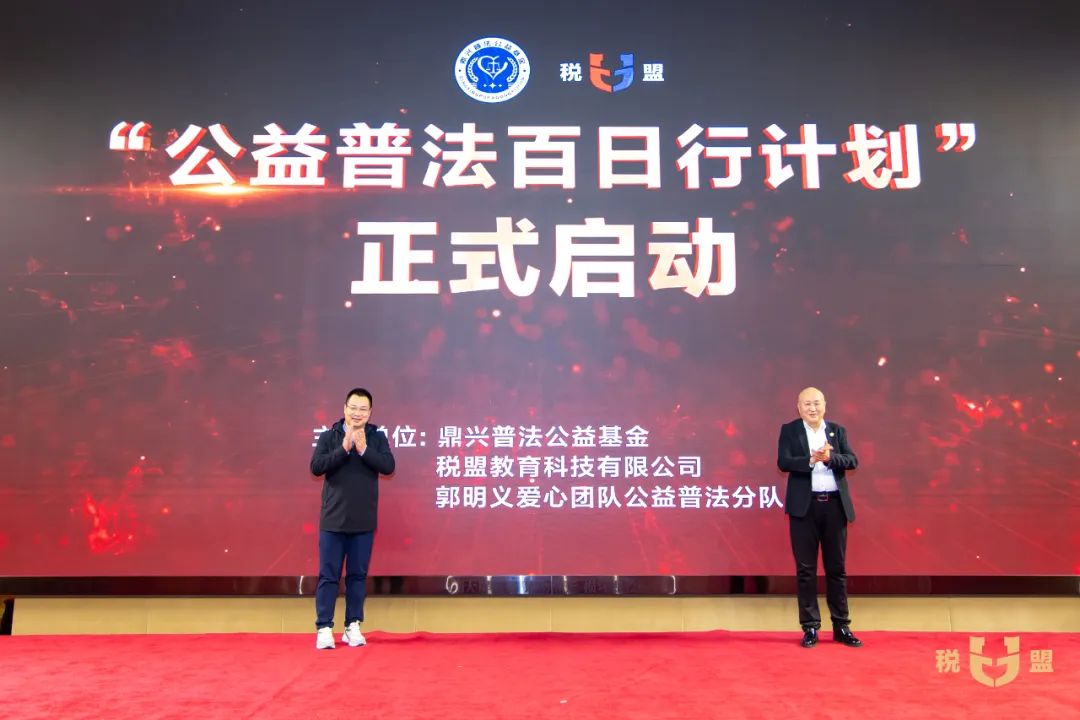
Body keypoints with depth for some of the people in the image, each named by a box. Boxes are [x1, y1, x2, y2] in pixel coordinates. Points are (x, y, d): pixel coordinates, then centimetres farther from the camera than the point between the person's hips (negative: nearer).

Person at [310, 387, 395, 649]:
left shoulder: (377, 437, 1)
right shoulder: (328, 437, -1)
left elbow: (388, 466, -11)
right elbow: (316, 467, -12)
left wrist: (363, 449, -21)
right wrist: (344, 448, -19)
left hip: (364, 521, 1)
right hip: (333, 520, -1)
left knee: (358, 575, 10)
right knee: (328, 575, 3)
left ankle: (353, 626, 21)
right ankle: (324, 628, 11)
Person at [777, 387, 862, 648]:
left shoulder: (838, 431, 9)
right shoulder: (789, 430, 2)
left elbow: (852, 460, -2)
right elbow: (783, 462, -10)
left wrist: (829, 457, -20)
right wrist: (811, 460, -25)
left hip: (835, 505, 2)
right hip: (804, 506, -2)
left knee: (837, 568, 9)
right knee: (806, 569, 4)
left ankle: (841, 627, 18)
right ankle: (810, 628, 12)